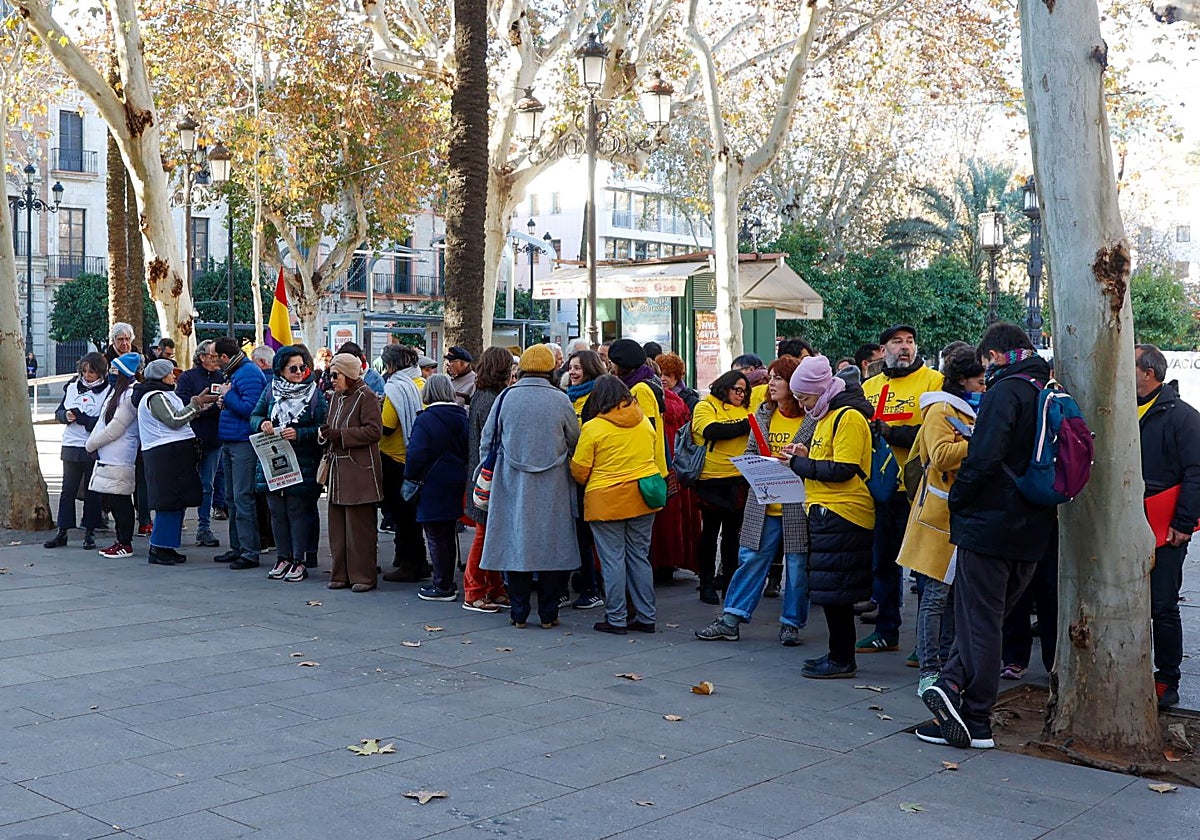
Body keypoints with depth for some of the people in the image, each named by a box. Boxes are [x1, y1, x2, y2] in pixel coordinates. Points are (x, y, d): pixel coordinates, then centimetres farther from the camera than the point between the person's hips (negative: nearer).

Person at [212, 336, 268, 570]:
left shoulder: (248, 373, -14)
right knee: (232, 498, 15)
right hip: (229, 443, 11)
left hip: (244, 444, -11)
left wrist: (228, 396, -12)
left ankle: (250, 553, -7)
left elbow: (250, 408, -23)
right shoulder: (234, 373, 18)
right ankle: (237, 548, 23)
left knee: (243, 499, -10)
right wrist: (225, 403, 8)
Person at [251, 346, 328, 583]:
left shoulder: (314, 393, -4)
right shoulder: (271, 390, 6)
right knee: (276, 511, 8)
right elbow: (254, 416, 11)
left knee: (297, 510, 0)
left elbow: (322, 428, -6)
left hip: (302, 464, -4)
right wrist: (262, 423, -11)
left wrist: (298, 434, -19)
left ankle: (299, 561, 9)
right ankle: (283, 558, 20)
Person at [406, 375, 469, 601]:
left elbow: (416, 455, -18)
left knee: (436, 538, 1)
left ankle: (443, 586, 4)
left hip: (433, 487, -7)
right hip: (456, 486, 7)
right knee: (449, 535, 15)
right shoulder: (462, 417, 5)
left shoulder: (425, 420, -14)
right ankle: (447, 583, 23)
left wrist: (412, 478, -3)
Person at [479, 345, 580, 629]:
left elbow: (486, 442, 4)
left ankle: (519, 613, 10)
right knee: (550, 544, 7)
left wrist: (487, 476, 17)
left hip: (513, 485, 1)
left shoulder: (506, 398, -3)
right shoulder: (561, 400, -4)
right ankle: (548, 613, 11)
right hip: (552, 487, 0)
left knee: (515, 543, 6)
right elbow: (576, 444, 4)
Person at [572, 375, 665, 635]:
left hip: (606, 501, -5)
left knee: (612, 560, 2)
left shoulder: (593, 428, -10)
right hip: (642, 499, 5)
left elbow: (579, 470, -4)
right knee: (640, 558, 11)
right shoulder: (644, 422, 5)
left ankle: (616, 619, 6)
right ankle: (646, 617, 15)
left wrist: (590, 484, 17)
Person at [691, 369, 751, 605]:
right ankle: (707, 584, 12)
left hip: (738, 481, 5)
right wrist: (745, 426, -18)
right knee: (709, 534, 4)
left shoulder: (744, 410, 15)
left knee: (732, 533, 12)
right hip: (712, 480, -5)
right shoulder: (705, 407, -3)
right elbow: (711, 430, -20)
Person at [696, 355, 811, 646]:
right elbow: (749, 451, 15)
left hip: (798, 508, -4)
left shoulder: (813, 417, -6)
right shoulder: (763, 414, 10)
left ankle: (791, 624, 20)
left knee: (798, 566, 6)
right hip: (763, 506, 4)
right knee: (751, 560, 6)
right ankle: (731, 620, 11)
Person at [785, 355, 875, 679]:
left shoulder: (849, 417, -13)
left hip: (841, 514, -10)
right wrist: (807, 456, 8)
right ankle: (839, 655, 21)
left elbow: (843, 470, -20)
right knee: (835, 590, 13)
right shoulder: (828, 416, 19)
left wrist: (798, 464, -13)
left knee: (833, 590, -6)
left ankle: (842, 660, 2)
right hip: (828, 514, 10)